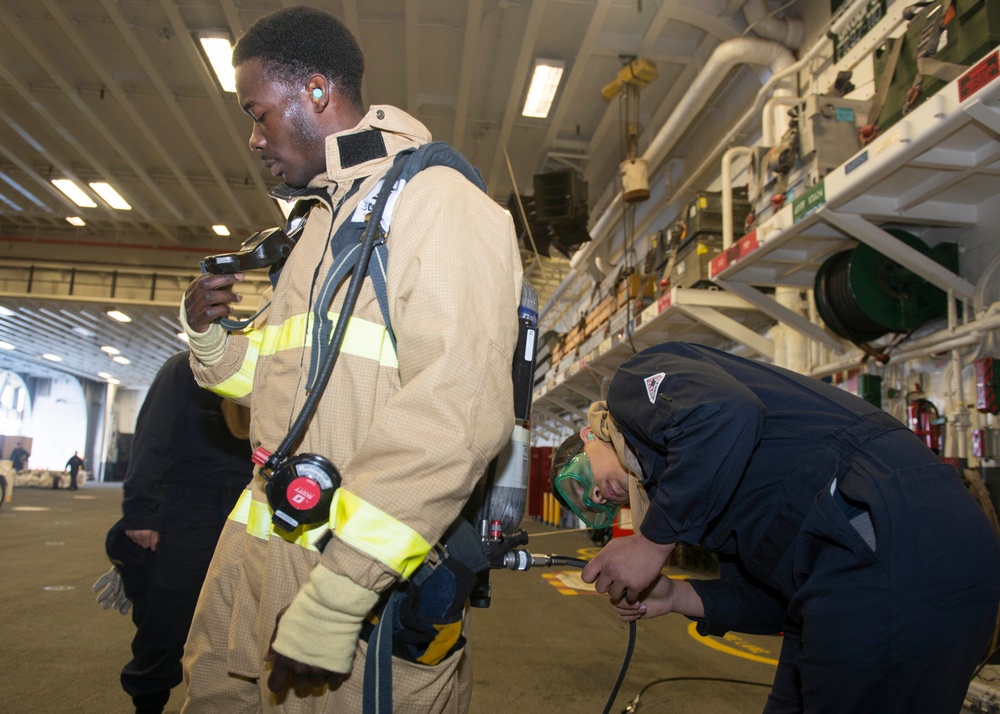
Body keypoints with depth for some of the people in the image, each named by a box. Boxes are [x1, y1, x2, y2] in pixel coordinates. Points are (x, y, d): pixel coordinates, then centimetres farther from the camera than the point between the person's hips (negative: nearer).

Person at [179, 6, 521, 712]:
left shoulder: (436, 200, -12)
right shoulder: (319, 222, 18)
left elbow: (458, 414, -24)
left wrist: (330, 600, -24)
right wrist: (210, 333, 3)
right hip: (257, 548, 9)